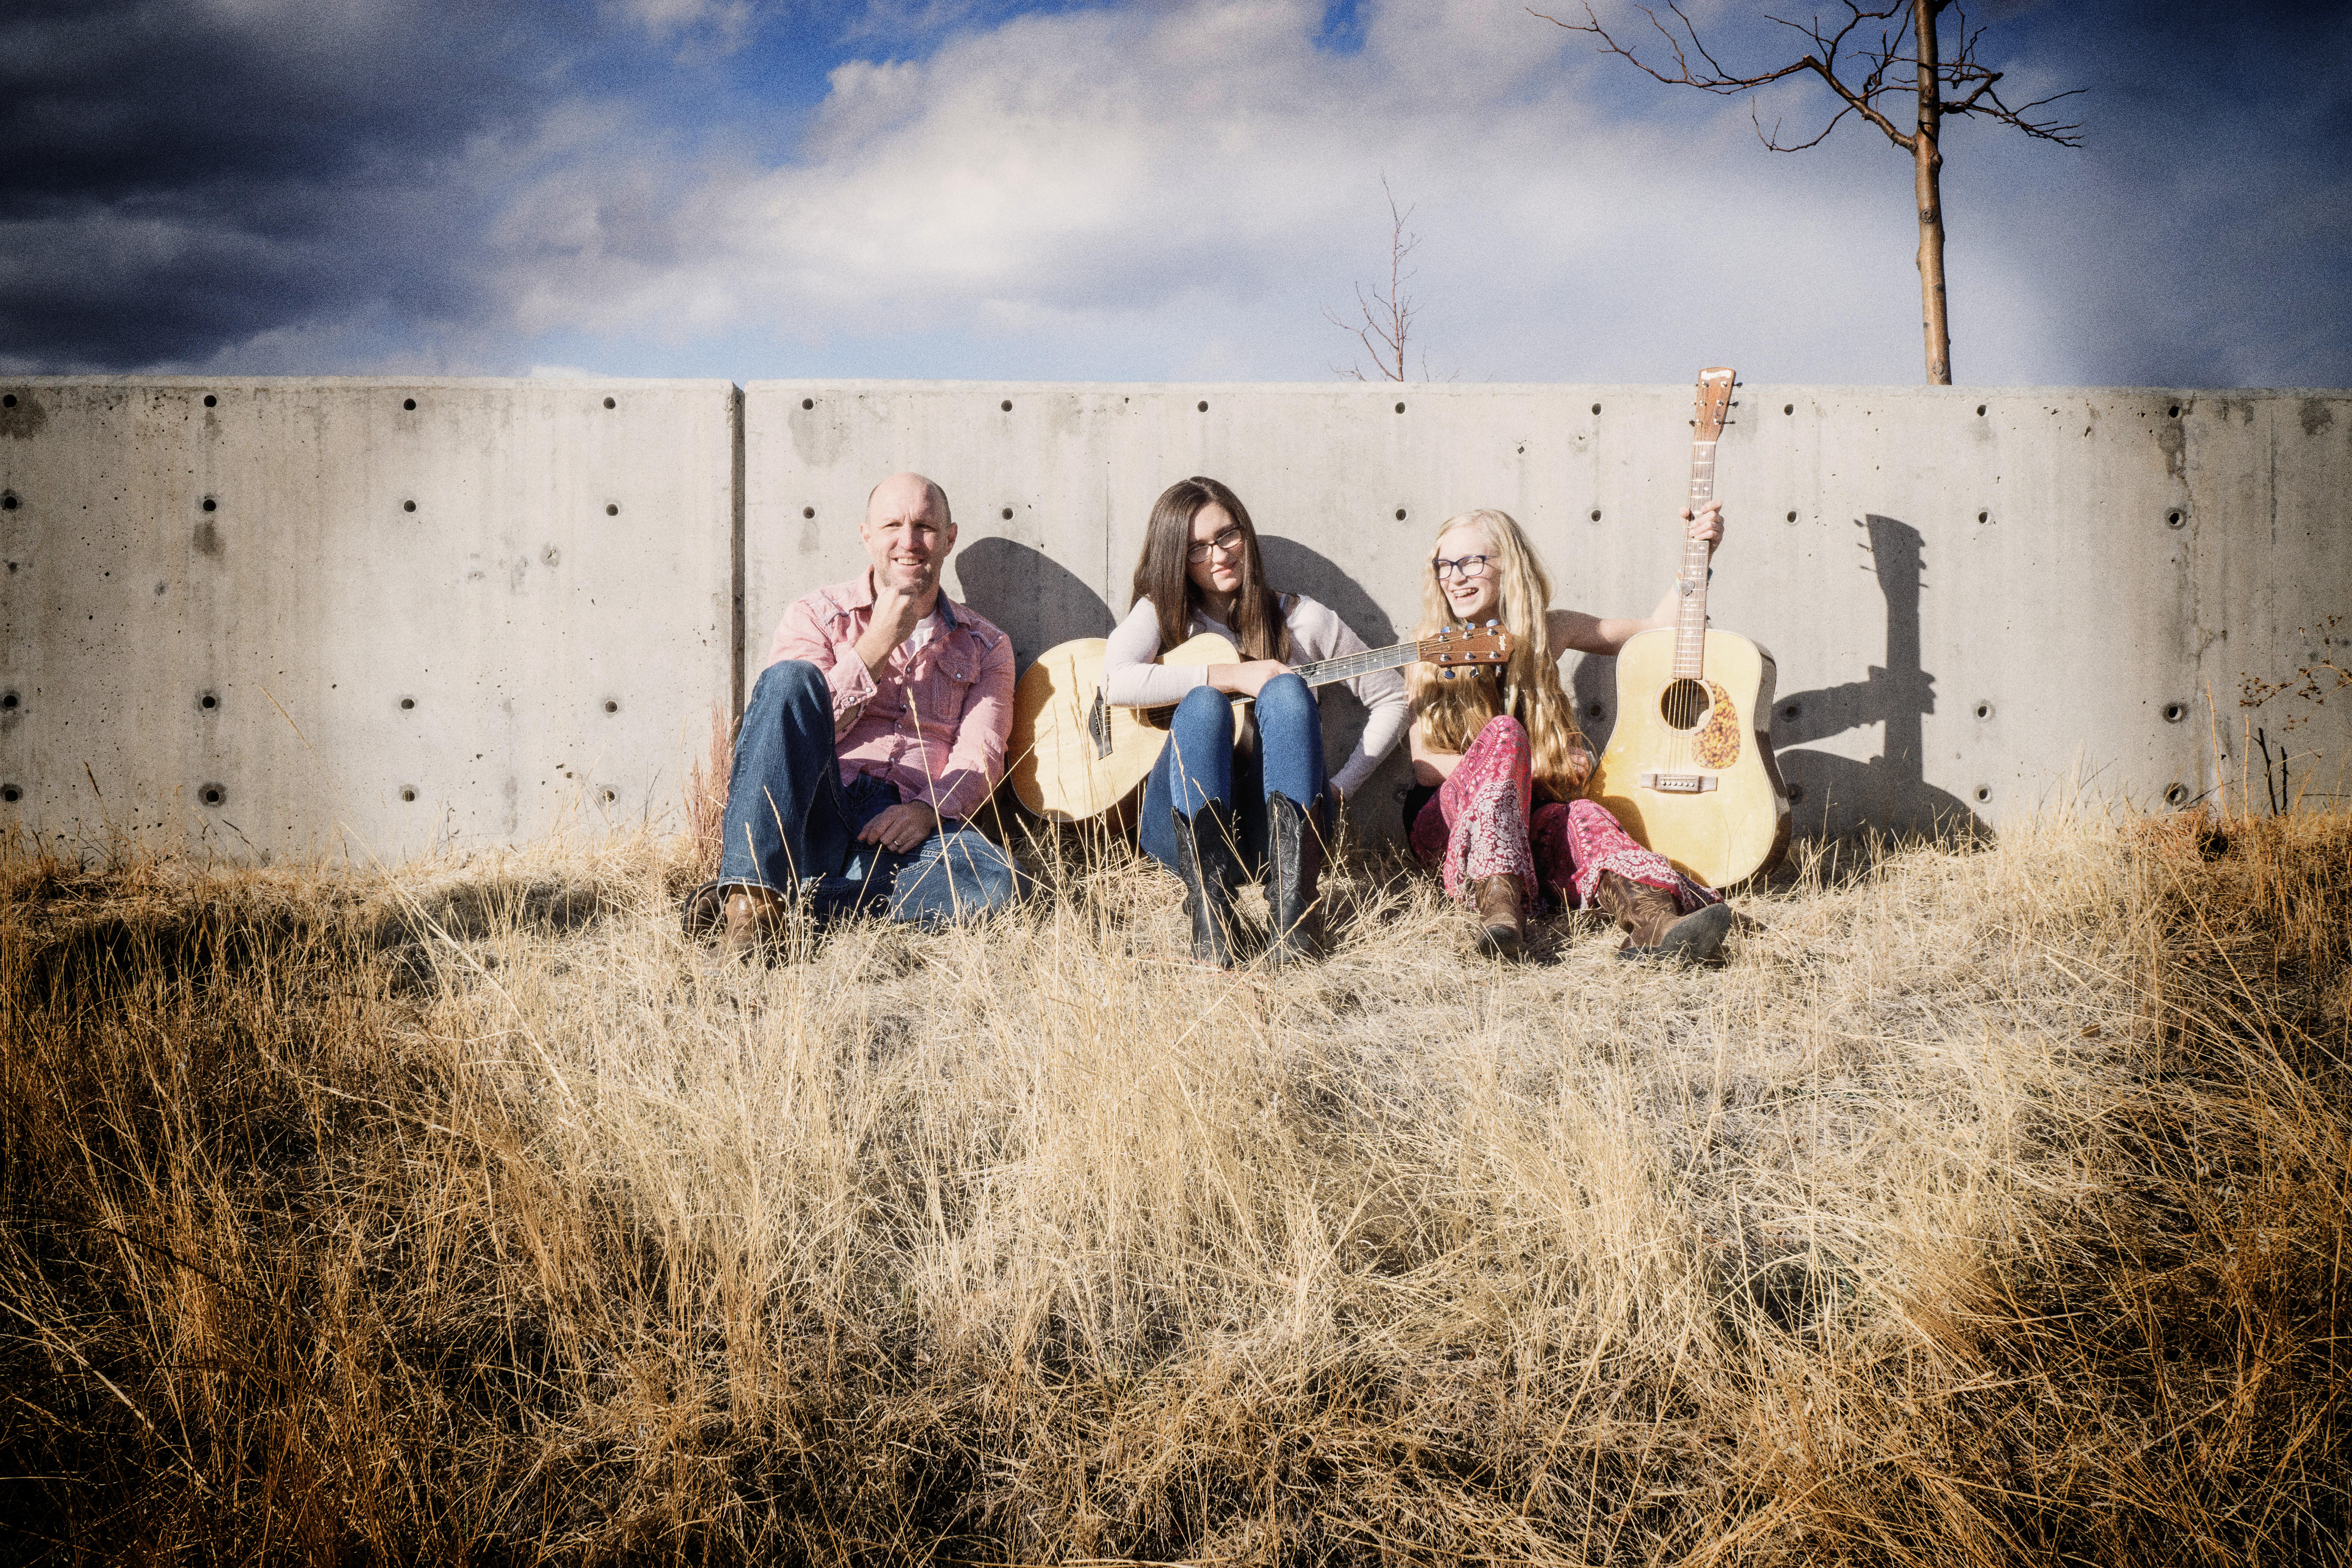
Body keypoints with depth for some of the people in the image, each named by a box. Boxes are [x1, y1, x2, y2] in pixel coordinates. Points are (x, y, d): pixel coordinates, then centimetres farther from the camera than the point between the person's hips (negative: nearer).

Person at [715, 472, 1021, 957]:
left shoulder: (985, 648, 18)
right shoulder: (816, 616, 14)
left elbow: (979, 758, 5)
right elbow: (792, 720, 1)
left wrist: (929, 808, -16)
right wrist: (878, 646, -6)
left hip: (901, 831, 1)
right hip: (815, 819, -1)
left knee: (995, 879, -32)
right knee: (790, 677, -27)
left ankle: (796, 904, -29)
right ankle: (754, 894, -38)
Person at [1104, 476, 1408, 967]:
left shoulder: (1301, 620, 9)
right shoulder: (1161, 612, 9)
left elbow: (1392, 698, 10)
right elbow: (1116, 682, -13)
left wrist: (1337, 788, -2)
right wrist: (1227, 676, -16)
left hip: (1275, 821, 0)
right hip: (1184, 824, 0)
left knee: (1286, 689, -26)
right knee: (1203, 703, -29)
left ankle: (1293, 898, -40)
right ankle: (1207, 907, -41)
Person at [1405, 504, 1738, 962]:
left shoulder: (1546, 633, 8)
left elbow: (1654, 631, 18)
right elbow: (1424, 766, -5)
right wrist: (1528, 766, -11)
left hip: (1528, 822, 2)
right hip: (1447, 819, -2)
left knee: (1581, 818, -34)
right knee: (1504, 732, -31)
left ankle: (1653, 921, -66)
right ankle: (1500, 903, -53)